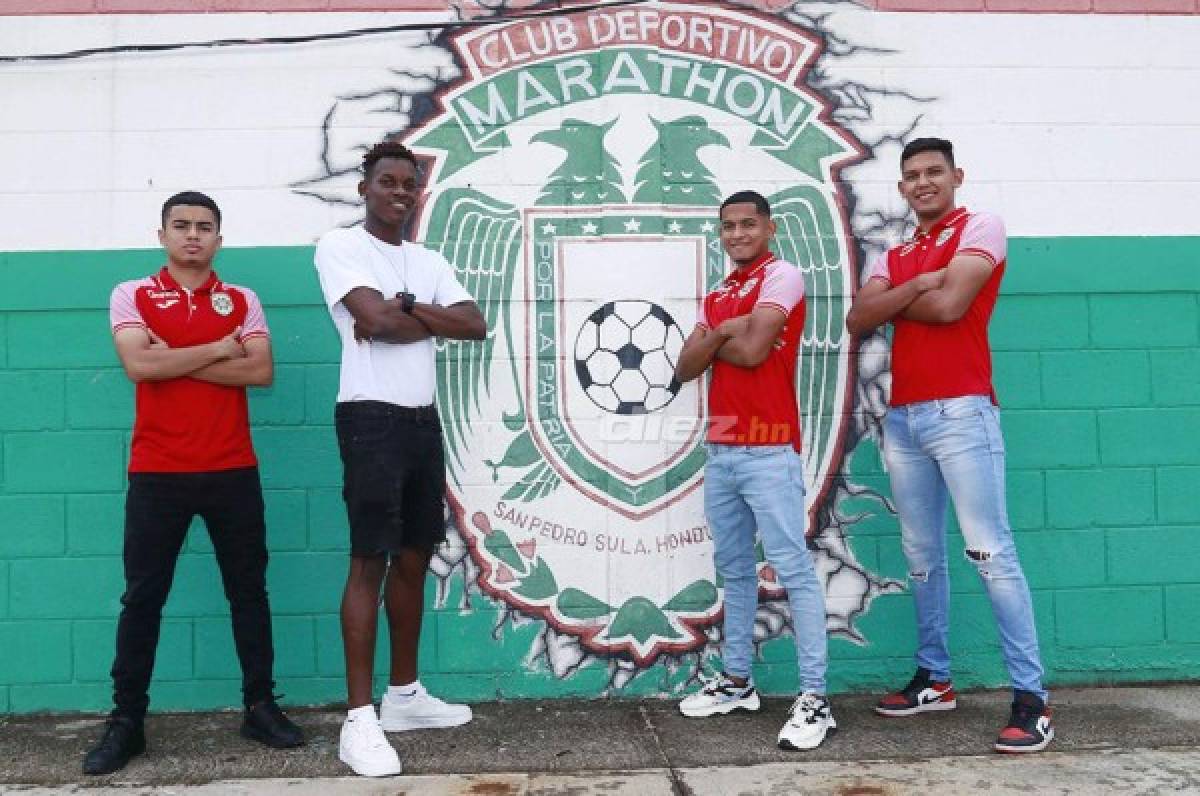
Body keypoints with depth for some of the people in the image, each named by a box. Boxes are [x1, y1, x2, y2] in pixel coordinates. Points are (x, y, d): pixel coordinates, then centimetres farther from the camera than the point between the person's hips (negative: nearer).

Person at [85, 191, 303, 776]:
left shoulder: (242, 300, 8)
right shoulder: (131, 296, 5)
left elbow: (261, 371, -6)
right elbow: (139, 365, -13)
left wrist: (178, 361, -11)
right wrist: (218, 349, -7)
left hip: (233, 470, 2)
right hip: (156, 471, -1)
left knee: (248, 590, 7)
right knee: (143, 596, 5)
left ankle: (260, 706, 18)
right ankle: (126, 721, 16)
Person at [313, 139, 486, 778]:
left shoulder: (428, 261, 16)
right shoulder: (339, 247, -2)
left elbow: (475, 326, 2)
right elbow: (376, 319, -18)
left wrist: (405, 308, -8)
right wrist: (431, 317, -3)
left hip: (423, 420, 7)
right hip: (371, 419, -7)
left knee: (413, 559, 12)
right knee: (370, 562, -8)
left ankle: (404, 695, 24)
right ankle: (360, 719, -3)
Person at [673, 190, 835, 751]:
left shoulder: (782, 275, -4)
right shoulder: (716, 297, 19)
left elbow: (752, 350, -16)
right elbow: (685, 369, 9)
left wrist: (710, 340, 2)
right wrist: (723, 331, -6)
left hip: (769, 451, -8)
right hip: (720, 450, 8)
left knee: (793, 569, -8)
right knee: (734, 570, 13)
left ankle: (814, 698, -5)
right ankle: (737, 682, 24)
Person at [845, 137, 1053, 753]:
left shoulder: (981, 227, 3)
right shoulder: (893, 257, 20)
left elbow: (949, 304, -12)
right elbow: (857, 320, 4)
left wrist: (893, 302, 4)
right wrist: (915, 285, -8)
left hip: (961, 412, -6)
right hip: (902, 419, 7)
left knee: (990, 552, -9)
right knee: (922, 557, 11)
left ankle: (1031, 696, -3)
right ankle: (933, 678, 21)